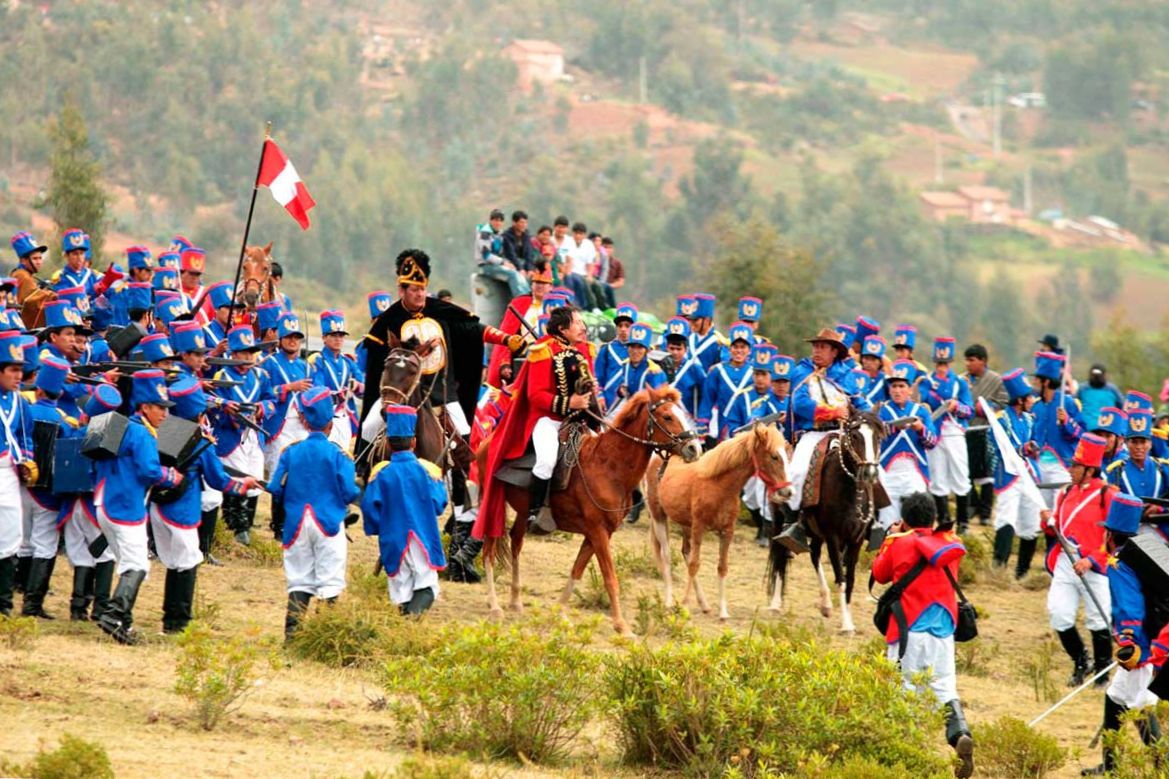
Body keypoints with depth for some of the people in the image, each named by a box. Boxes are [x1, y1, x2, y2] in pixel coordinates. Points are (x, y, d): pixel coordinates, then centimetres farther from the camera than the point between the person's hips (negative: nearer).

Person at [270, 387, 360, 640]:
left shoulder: (290, 452, 1)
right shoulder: (337, 454, -7)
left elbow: (275, 489, 3)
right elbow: (349, 493, -10)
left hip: (297, 524, 3)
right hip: (329, 524, -3)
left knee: (299, 582, 8)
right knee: (330, 582, 1)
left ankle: (292, 635, -1)